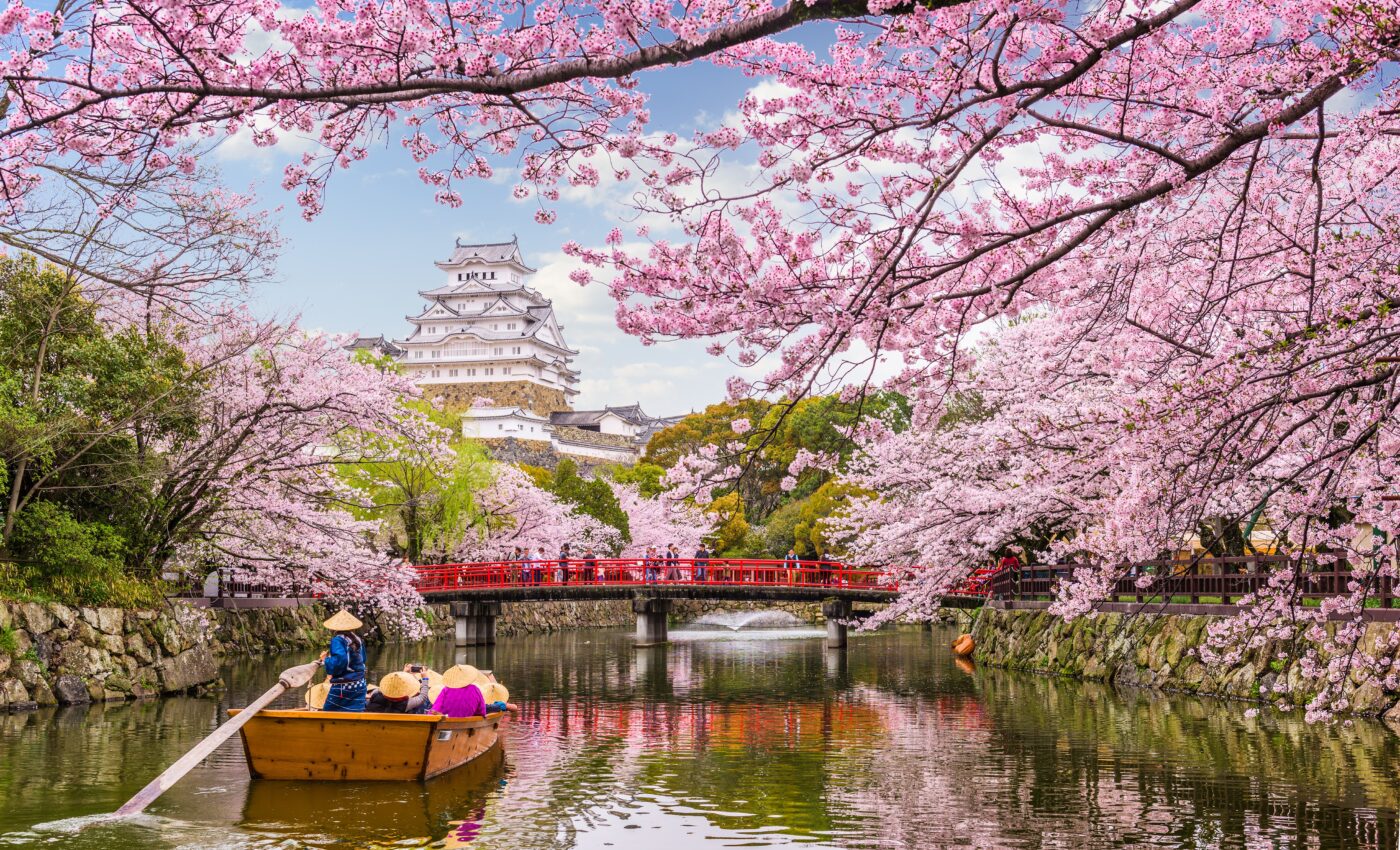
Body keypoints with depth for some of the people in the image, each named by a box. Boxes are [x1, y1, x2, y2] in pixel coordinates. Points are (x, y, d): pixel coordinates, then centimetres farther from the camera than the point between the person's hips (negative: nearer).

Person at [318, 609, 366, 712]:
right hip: (360, 685, 6)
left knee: (329, 713, 6)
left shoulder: (338, 640, -12)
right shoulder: (358, 640, 9)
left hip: (342, 687, -6)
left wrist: (326, 659, -8)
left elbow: (339, 660, -24)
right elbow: (362, 660, 21)